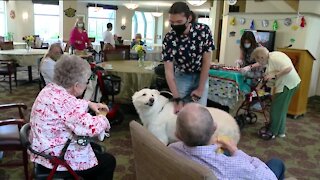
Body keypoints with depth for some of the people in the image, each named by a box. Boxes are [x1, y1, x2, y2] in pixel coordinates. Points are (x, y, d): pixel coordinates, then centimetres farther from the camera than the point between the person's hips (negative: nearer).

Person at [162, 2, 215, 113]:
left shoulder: (204, 30, -22)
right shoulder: (169, 39, -23)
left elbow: (206, 61, -15)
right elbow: (169, 71, -21)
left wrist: (200, 89, -14)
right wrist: (177, 99, -26)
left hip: (201, 75, 0)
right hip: (182, 76, 0)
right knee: (179, 111, -2)